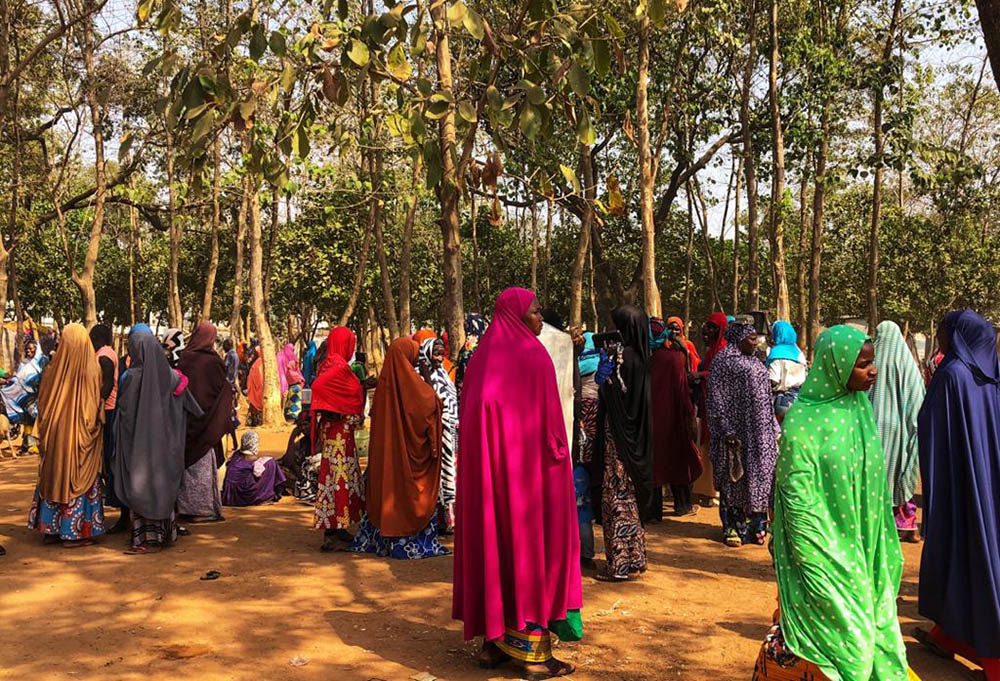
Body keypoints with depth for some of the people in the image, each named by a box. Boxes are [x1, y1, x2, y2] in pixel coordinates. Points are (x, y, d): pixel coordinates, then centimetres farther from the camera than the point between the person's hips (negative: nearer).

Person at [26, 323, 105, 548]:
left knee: (55, 476, 15)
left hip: (56, 434, 3)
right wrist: (94, 425, 7)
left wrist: (45, 431, 18)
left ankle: (52, 528, 21)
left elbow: (42, 403, 5)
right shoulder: (92, 370, -12)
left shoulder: (54, 370, -4)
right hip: (81, 435, -3)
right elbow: (98, 406, -8)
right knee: (78, 479, 4)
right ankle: (75, 531, 6)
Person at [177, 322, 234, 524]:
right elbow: (223, 390, -9)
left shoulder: (184, 358, 2)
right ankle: (203, 509, 6)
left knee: (187, 460, 14)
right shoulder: (212, 361, -14)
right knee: (203, 463, 2)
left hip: (185, 420, 6)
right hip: (204, 419, -6)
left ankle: (185, 507, 21)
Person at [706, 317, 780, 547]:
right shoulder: (723, 361, -8)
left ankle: (757, 524, 17)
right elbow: (717, 399, -13)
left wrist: (774, 429, 15)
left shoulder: (755, 363, 15)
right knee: (736, 476, -1)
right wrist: (727, 431, -18)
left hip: (759, 431, 7)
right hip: (737, 431, -7)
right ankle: (733, 527, 7)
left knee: (760, 474, 8)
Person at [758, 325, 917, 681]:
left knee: (871, 625, 15)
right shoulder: (803, 420, -18)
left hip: (863, 548, 7)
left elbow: (873, 479, 12)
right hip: (826, 550, -6)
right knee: (843, 637, 2)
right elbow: (799, 499, -16)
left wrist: (881, 546, 13)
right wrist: (815, 564, -15)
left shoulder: (860, 406, 3)